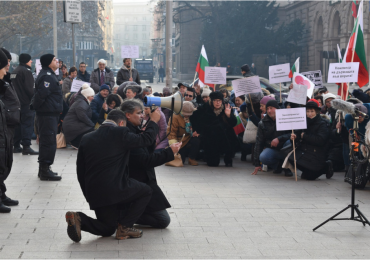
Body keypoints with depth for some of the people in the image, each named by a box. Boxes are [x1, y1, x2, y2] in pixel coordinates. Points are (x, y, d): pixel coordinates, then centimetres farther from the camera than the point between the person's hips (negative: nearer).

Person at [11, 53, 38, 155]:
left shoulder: (14, 71, 15)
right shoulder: (26, 71, -13)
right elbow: (30, 88, -19)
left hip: (17, 102, 9)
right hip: (26, 102, -9)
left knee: (18, 123, 13)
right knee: (27, 123, -8)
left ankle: (16, 145, 15)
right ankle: (26, 146, -12)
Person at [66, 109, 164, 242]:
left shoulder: (86, 138, 10)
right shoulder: (120, 133, -7)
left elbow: (80, 172, 11)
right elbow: (146, 139, 2)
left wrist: (89, 195, 19)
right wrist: (153, 121, 19)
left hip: (93, 192, 6)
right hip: (116, 189, -6)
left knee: (108, 229, 22)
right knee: (146, 191, 18)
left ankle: (78, 219, -5)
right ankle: (124, 227, 7)